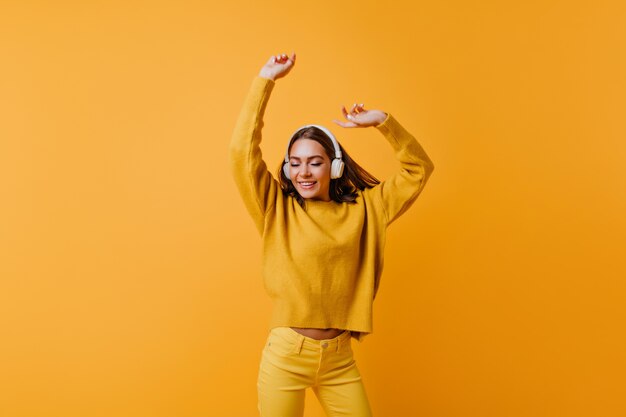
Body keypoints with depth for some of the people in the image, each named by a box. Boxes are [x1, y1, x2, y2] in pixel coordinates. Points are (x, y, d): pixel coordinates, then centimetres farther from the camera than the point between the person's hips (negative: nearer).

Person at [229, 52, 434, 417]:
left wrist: (382, 121, -6)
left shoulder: (363, 209, 4)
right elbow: (243, 151, -12)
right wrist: (266, 80, -11)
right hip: (286, 355, -2)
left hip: (340, 357, 2)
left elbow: (419, 170, 6)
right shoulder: (278, 209, -1)